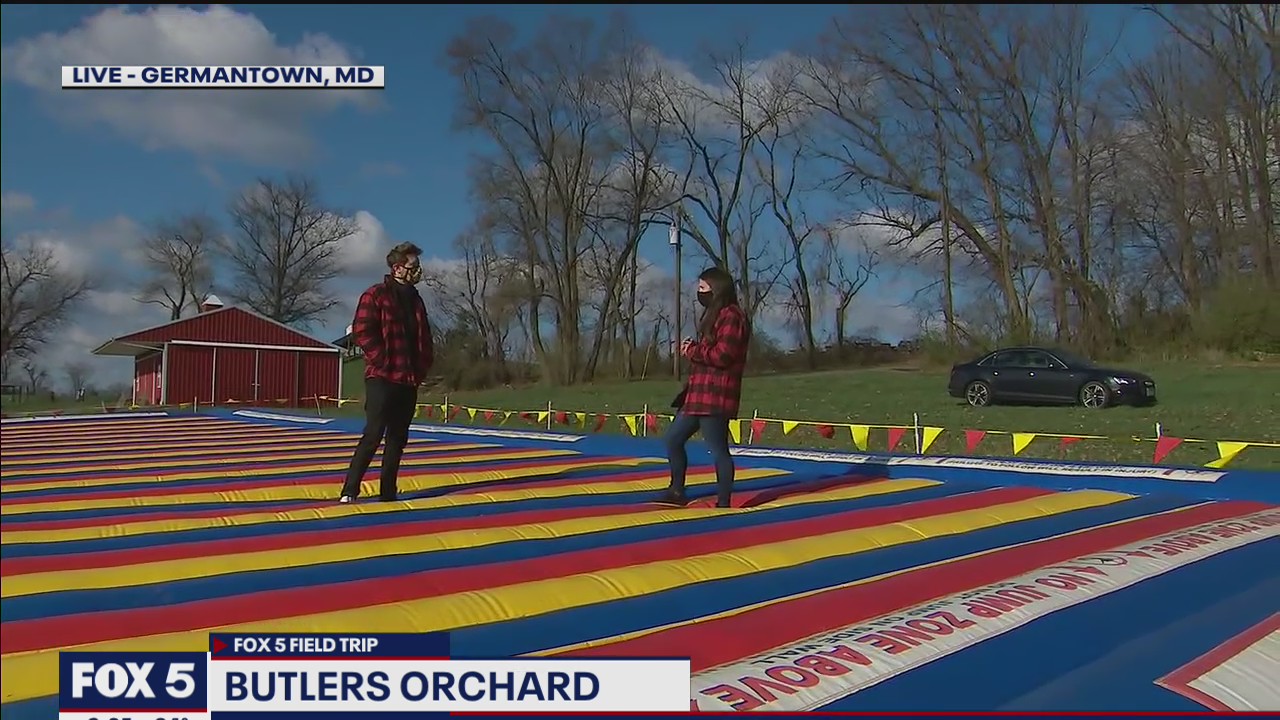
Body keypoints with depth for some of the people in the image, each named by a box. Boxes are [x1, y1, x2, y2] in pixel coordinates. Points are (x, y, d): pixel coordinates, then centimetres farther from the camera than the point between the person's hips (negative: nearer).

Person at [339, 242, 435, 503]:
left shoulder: (415, 300, 16)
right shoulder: (375, 295, -5)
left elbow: (425, 338, 21)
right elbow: (363, 333, -13)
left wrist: (422, 367, 8)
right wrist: (385, 363, -15)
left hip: (409, 381, 7)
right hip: (382, 377, -7)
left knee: (398, 438, 9)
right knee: (373, 434, -11)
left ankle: (388, 493, 17)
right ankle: (349, 491, -4)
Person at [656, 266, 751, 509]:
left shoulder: (731, 316, -12)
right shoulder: (714, 315, 22)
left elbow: (722, 354, -21)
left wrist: (692, 351, -8)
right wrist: (692, 348, 6)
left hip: (715, 396, -11)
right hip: (698, 393, 11)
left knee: (718, 449, -5)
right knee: (673, 438, 14)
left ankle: (723, 503, 3)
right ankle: (677, 491, 23)